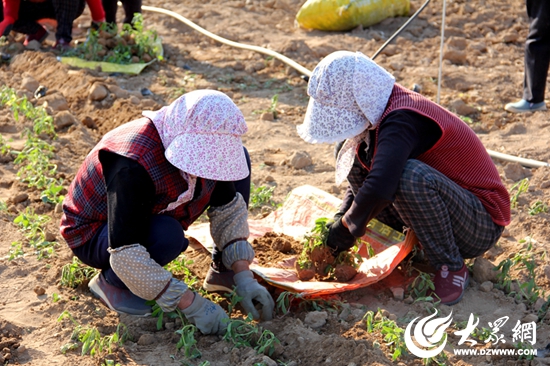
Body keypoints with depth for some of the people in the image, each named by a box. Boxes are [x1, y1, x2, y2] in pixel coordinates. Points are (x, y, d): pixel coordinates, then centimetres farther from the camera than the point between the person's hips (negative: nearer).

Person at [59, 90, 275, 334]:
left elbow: (227, 207, -5)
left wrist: (244, 277, -17)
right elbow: (125, 254, -40)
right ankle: (109, 281, -10)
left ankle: (223, 270, 3)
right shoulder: (134, 164, -37)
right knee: (168, 235, -41)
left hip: (150, 216, 7)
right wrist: (190, 304, -38)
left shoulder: (203, 146, -16)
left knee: (238, 159, -4)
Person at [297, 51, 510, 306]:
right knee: (352, 154, 0)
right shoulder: (381, 112, 0)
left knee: (411, 176, -39)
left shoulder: (401, 122, -28)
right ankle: (417, 237, 4)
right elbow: (361, 177, 14)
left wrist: (346, 228, -25)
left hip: (481, 227, -8)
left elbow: (379, 188, -43)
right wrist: (341, 218, -2)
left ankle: (451, 267, -15)